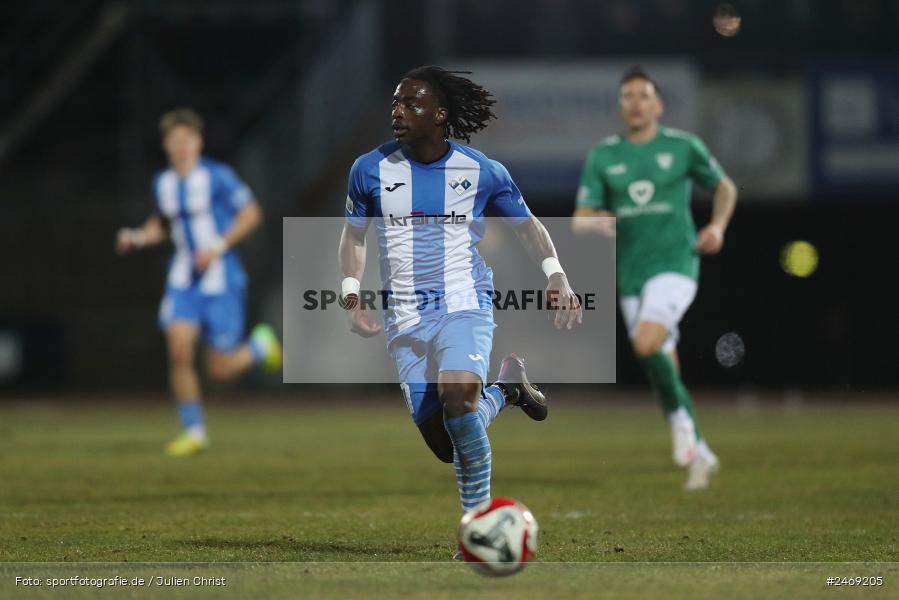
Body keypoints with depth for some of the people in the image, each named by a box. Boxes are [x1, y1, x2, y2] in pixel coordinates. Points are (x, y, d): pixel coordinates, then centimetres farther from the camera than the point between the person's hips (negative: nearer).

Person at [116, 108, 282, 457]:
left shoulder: (218, 176, -11)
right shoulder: (163, 183, 6)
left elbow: (251, 214, -8)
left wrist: (219, 247, -18)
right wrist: (139, 238, 3)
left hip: (221, 280, -4)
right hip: (183, 281, 4)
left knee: (220, 370, -4)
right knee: (178, 348, -15)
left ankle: (261, 345, 30)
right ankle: (194, 432, -1)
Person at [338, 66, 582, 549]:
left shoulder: (483, 172, -3)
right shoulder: (371, 170, 0)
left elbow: (526, 224, 11)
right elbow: (354, 234, 14)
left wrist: (557, 277, -4)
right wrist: (351, 296, 0)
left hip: (465, 305, -3)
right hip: (405, 321, 3)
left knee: (457, 399, -32)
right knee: (443, 445, -2)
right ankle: (504, 389, 30)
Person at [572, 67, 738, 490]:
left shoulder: (683, 146, 1)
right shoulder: (602, 157, 6)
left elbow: (725, 187, 16)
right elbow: (579, 221, 4)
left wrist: (717, 225, -1)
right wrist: (598, 223, -19)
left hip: (675, 264, -4)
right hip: (630, 276, 4)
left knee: (646, 344, -28)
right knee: (665, 369, 7)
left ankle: (681, 419, -8)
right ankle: (700, 454, 21)